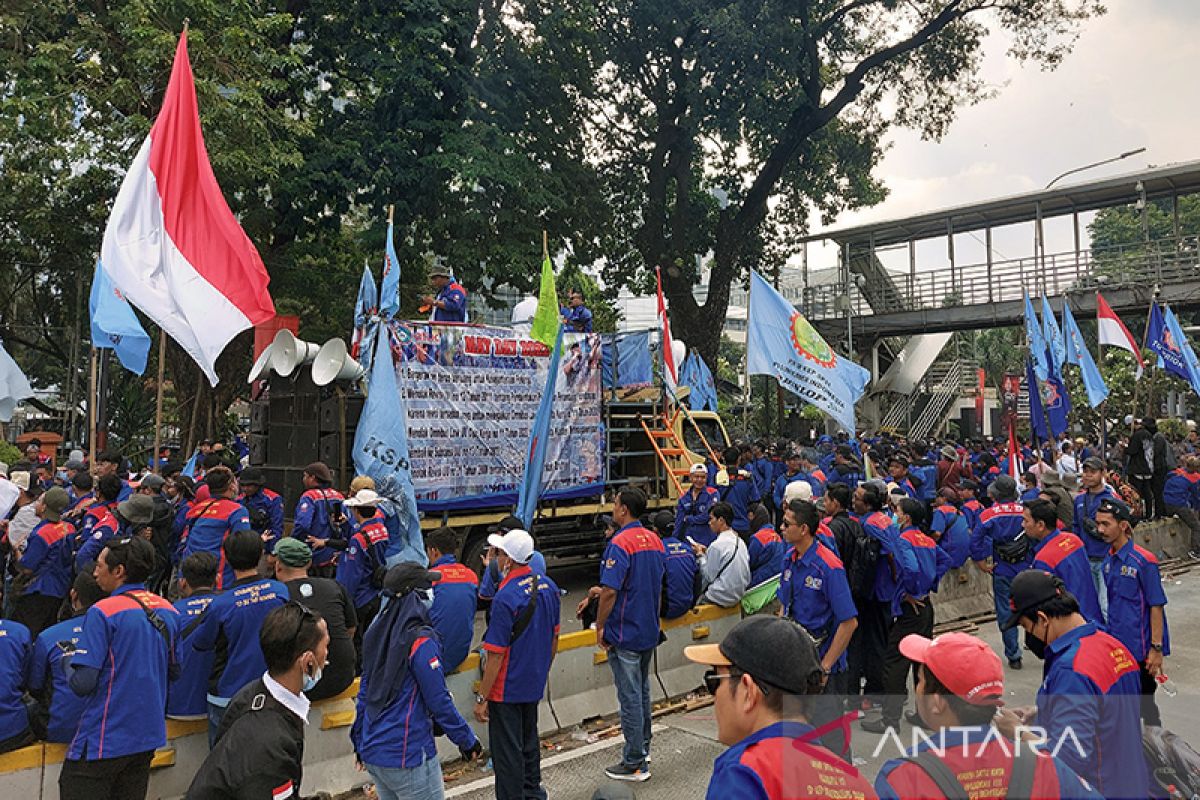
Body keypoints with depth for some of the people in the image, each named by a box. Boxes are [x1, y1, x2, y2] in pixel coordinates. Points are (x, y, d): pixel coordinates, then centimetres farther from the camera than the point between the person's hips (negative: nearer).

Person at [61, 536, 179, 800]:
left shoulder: (103, 613, -16)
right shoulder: (169, 612, 3)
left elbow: (82, 683, -18)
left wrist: (69, 659, 1)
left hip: (103, 740, -6)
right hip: (148, 737, 7)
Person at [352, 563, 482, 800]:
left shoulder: (378, 634, 5)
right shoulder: (421, 641, -19)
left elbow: (364, 691, 12)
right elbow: (439, 701, -16)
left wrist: (359, 741, 21)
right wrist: (467, 740, -5)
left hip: (372, 751, 8)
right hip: (407, 756, -8)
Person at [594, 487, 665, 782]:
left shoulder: (620, 543, -20)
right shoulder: (655, 540, 6)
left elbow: (610, 591, -23)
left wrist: (600, 627, -12)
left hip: (625, 634, -8)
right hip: (649, 631, 8)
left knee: (629, 697, 1)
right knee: (642, 692, 19)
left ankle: (634, 764, 9)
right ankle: (642, 750, 31)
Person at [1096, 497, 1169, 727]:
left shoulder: (1143, 560, -17)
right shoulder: (1109, 559, 2)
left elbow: (1156, 606, -15)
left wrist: (1157, 648, -15)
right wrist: (1110, 631, 14)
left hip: (1139, 647, -6)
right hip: (1116, 643, 6)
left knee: (1143, 699, 8)